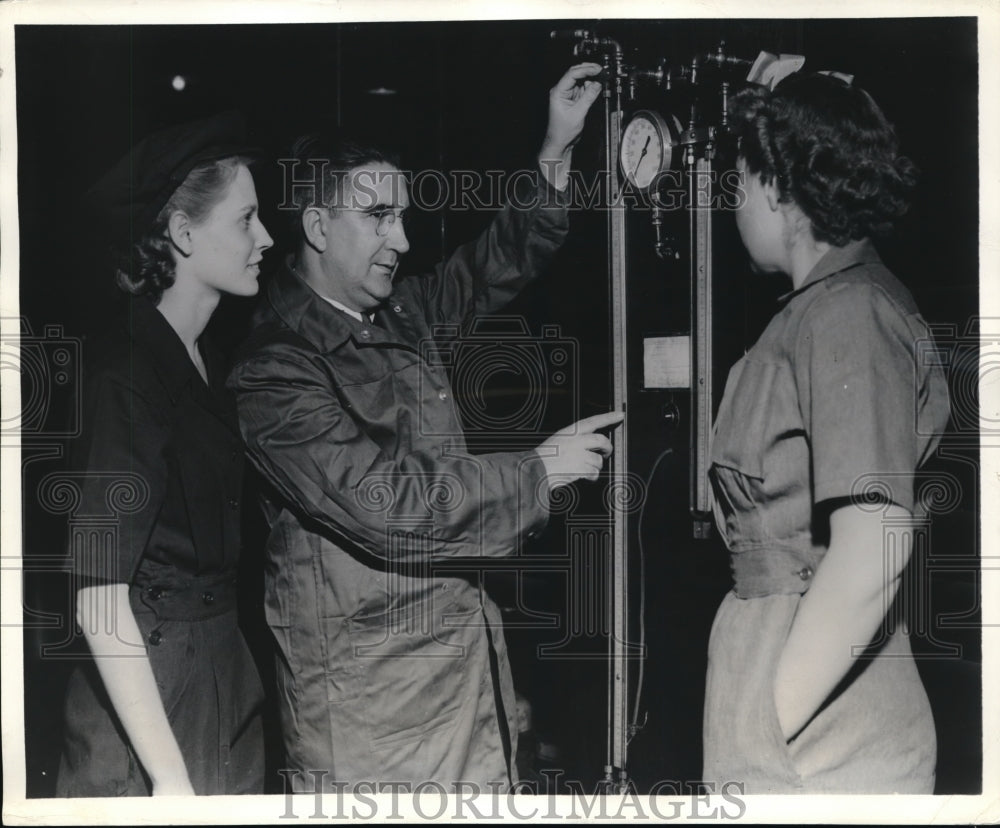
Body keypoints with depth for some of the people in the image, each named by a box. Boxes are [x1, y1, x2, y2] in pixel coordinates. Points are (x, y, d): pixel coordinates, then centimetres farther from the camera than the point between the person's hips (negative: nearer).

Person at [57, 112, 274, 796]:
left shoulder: (208, 365, 9)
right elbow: (100, 596, -21)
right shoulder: (126, 376, -18)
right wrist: (170, 778, -22)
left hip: (225, 680, 8)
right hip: (147, 694, -8)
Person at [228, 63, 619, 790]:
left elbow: (497, 265, 22)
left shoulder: (400, 314, 9)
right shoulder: (275, 369, -15)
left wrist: (557, 152, 10)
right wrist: (537, 472, -15)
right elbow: (381, 499, -23)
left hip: (467, 645, 8)